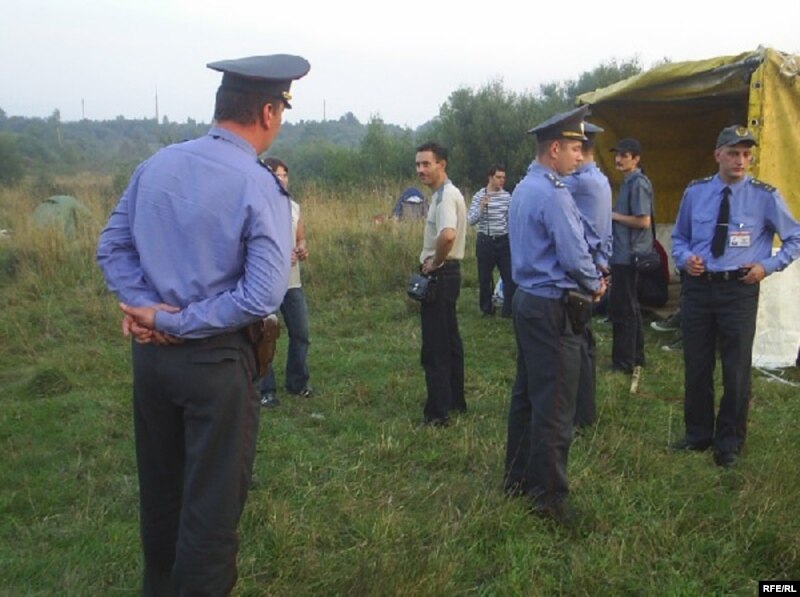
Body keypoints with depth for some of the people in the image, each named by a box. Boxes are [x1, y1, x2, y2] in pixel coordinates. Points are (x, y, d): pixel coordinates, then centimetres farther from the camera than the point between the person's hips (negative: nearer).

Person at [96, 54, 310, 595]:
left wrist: (147, 307, -5)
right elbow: (262, 298, -22)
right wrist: (177, 323, -15)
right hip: (216, 359, -6)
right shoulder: (261, 189, -16)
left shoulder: (158, 164, 1)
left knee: (159, 488, 22)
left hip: (150, 350, 6)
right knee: (213, 500, 8)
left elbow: (111, 248, 4)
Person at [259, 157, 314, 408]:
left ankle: (297, 382, 28)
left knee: (300, 333, 12)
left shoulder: (294, 207, 11)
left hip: (293, 283, 6)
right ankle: (266, 390, 12)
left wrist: (302, 250, -4)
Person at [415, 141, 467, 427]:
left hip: (440, 276, -11)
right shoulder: (445, 193, 14)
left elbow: (447, 235, -36)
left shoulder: (445, 196, -18)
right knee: (449, 340, 16)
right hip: (446, 273, 11)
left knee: (435, 345, -5)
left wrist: (434, 263, -20)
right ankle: (456, 400, 27)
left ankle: (438, 412, 0)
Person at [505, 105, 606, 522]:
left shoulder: (522, 189, 13)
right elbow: (574, 255, -19)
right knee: (554, 405, -2)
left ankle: (518, 477, 29)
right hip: (552, 308, -10)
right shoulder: (553, 194, -19)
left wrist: (587, 278, 11)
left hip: (526, 298, 10)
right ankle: (548, 495, 7)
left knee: (526, 393, 17)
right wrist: (594, 285, 0)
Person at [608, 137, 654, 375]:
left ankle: (624, 362, 3)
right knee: (629, 307, 16)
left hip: (628, 254, -10)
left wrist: (613, 215, -13)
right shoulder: (629, 182, 14)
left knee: (621, 309, -4)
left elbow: (643, 221, -21)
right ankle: (635, 356, 26)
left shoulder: (638, 183, -15)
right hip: (624, 253, 10)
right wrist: (614, 214, 7)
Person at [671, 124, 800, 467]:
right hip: (697, 287, 3)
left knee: (736, 369, 6)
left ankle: (729, 442, 24)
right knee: (696, 365, 12)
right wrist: (684, 258, -4)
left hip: (739, 289, -2)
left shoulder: (765, 196, -5)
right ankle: (697, 434, 30)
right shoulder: (695, 192, 3)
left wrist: (769, 265, -6)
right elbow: (679, 237, 16)